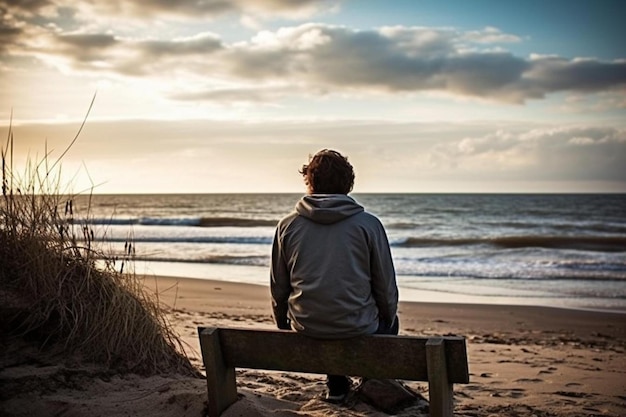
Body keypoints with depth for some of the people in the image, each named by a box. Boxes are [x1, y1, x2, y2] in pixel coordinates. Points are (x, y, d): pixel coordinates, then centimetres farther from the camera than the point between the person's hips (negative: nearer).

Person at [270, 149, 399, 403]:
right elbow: (386, 286, -3)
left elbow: (278, 287, 3)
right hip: (358, 327, -2)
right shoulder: (368, 224, -9)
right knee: (389, 322, 31)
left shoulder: (287, 226, -4)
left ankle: (337, 387, 35)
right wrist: (388, 320, 16)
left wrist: (284, 325, 20)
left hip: (305, 327, 3)